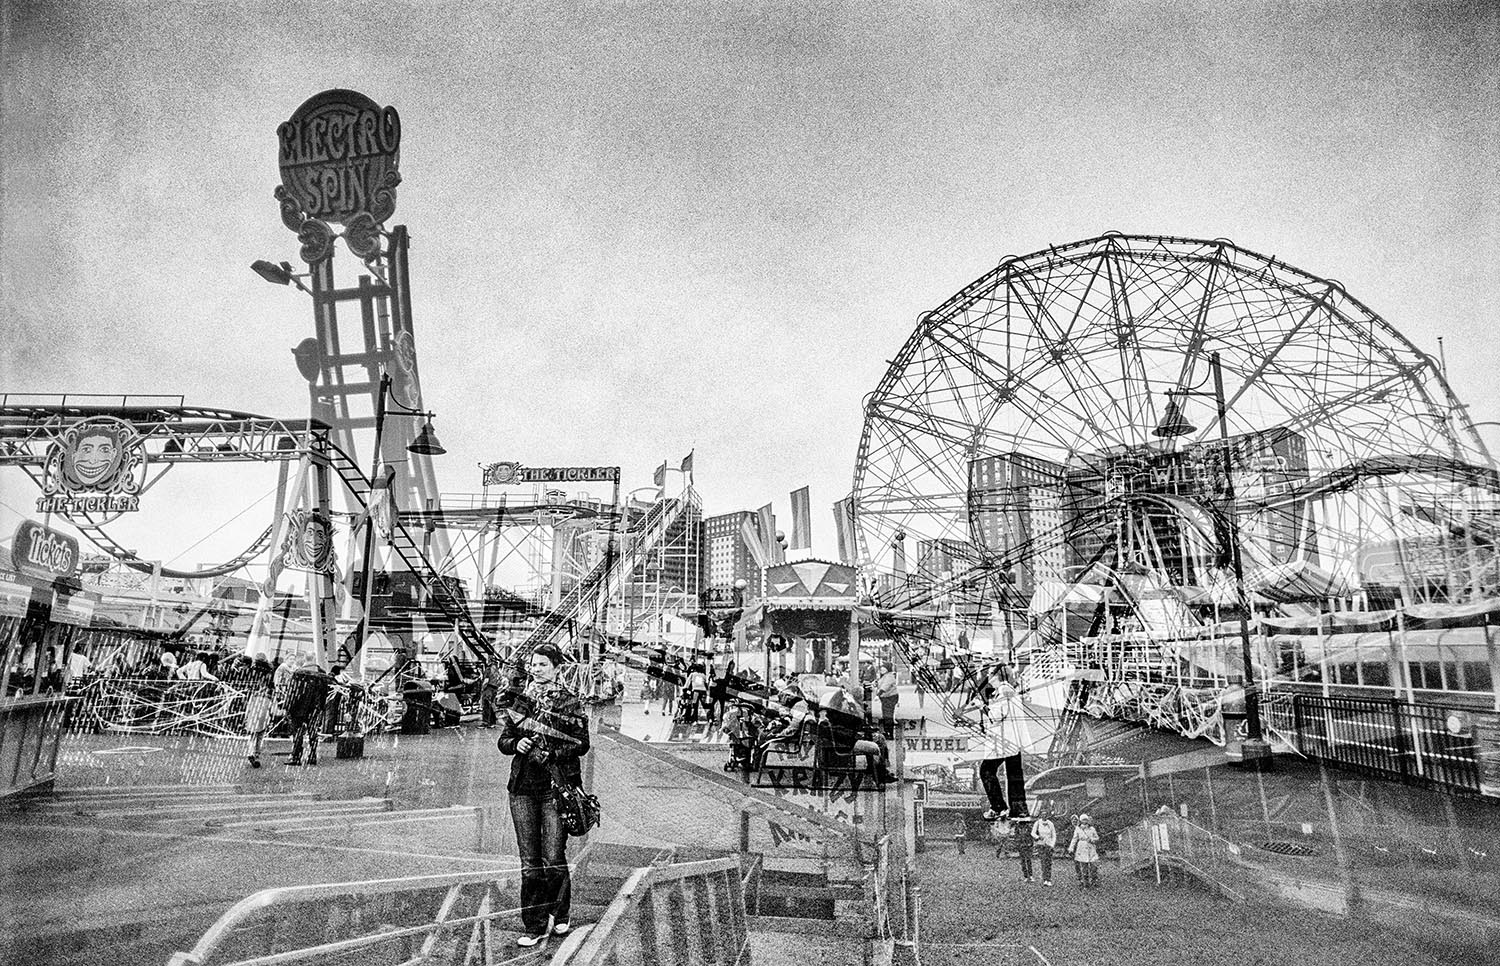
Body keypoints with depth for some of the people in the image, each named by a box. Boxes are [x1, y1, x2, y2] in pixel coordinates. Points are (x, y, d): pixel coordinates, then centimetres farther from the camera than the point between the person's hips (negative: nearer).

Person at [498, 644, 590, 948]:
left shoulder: (571, 702, -1)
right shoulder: (522, 700, 10)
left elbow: (582, 744, -5)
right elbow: (503, 740, 13)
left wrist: (550, 754, -16)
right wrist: (517, 744, -8)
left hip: (557, 785, -3)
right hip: (523, 787, 4)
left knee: (554, 858, -3)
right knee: (529, 862, 5)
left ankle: (559, 915, 22)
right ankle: (535, 926, 15)